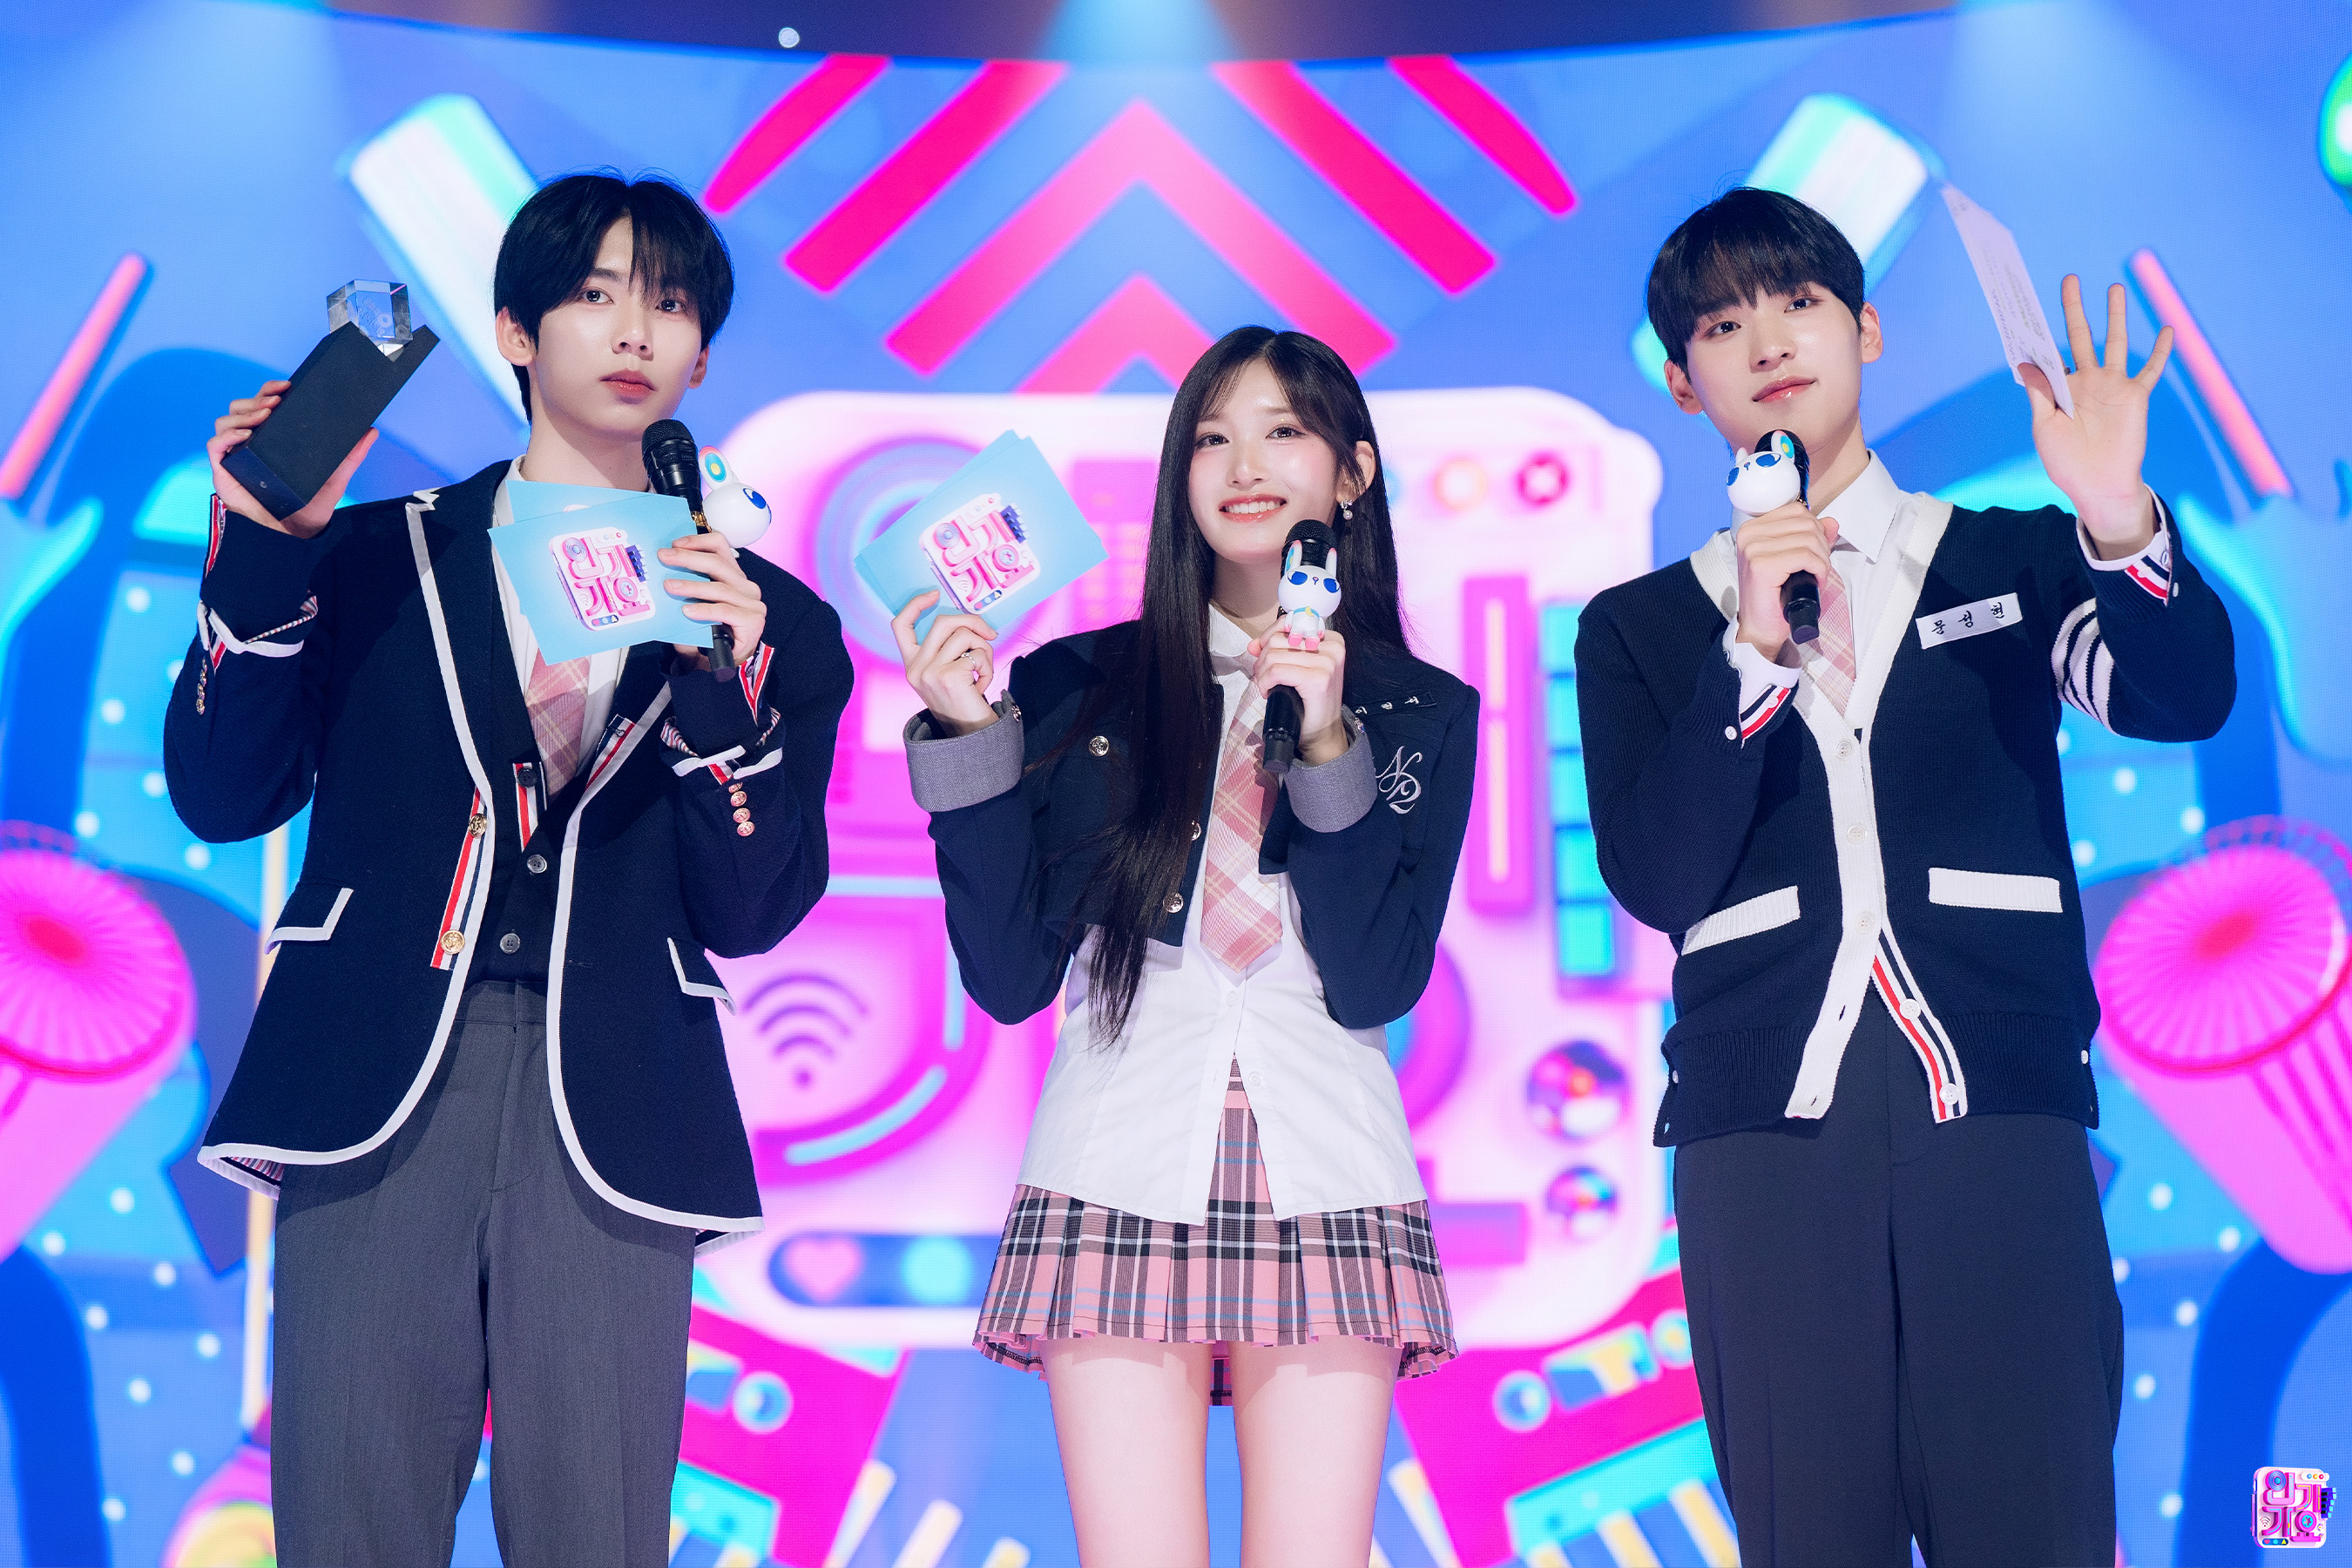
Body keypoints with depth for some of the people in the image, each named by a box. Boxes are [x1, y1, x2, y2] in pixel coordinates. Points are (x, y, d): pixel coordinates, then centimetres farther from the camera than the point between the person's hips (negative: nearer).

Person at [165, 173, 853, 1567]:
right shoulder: (379, 558, 14)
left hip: (611, 1127, 0)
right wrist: (265, 557, -6)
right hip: (379, 1091, 0)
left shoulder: (760, 617, 13)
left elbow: (748, 913, 4)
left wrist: (722, 693, -10)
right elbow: (222, 796, 5)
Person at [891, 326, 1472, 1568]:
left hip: (1322, 1180, 1)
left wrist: (1325, 743, -10)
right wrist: (968, 740, -6)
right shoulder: (1079, 687, 7)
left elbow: (1375, 985, -2)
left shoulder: (1421, 712, 10)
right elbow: (1010, 977, 2)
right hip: (1120, 1176, 0)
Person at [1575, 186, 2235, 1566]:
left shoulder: (2016, 562, 15)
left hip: (2001, 1105, 0)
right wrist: (1753, 652, -10)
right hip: (1765, 1121, 1)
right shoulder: (1640, 630, 14)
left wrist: (2122, 528, -22)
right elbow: (1657, 882, 1)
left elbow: (2185, 698, -3)